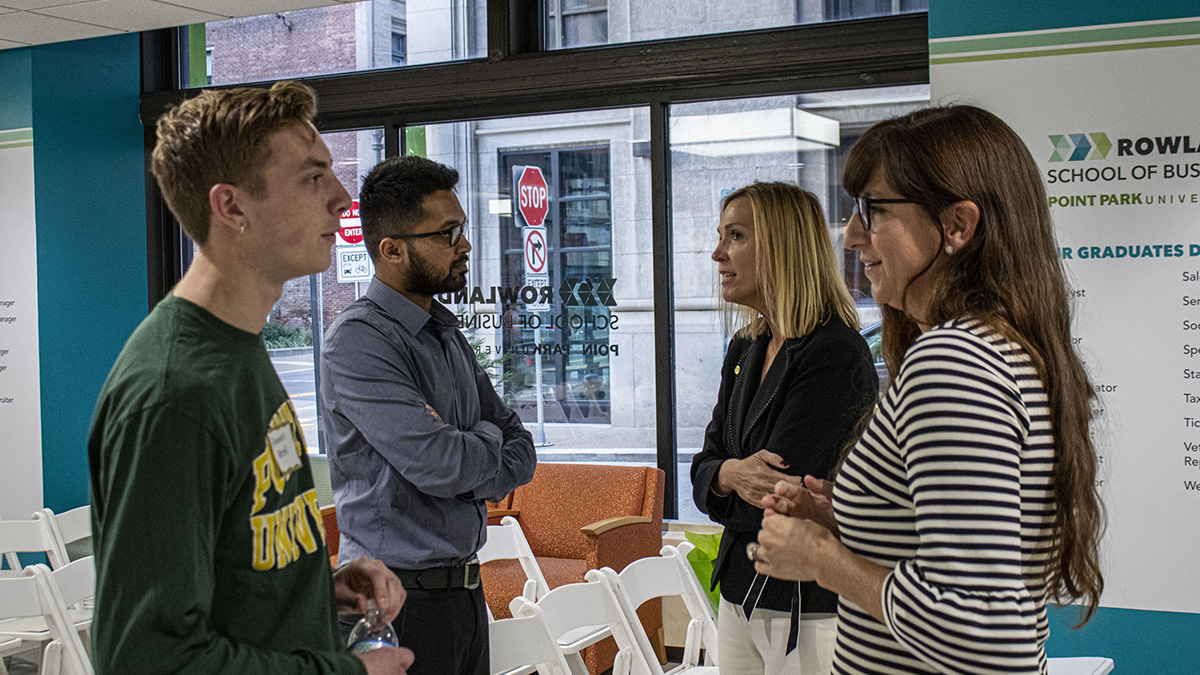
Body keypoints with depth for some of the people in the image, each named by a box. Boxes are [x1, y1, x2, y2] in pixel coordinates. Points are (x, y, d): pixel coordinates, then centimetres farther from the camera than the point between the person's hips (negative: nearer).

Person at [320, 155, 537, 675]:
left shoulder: (448, 333, 12)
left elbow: (520, 446, 12)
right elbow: (441, 465, -25)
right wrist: (487, 438, -3)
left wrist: (477, 480, -9)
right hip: (402, 595, -8)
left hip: (464, 588, 8)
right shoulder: (358, 340, -17)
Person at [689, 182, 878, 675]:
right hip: (740, 592, 7)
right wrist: (730, 475, -16)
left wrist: (724, 485, -4)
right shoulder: (744, 349, 9)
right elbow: (703, 470, 5)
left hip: (809, 608, -7)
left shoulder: (834, 356, -19)